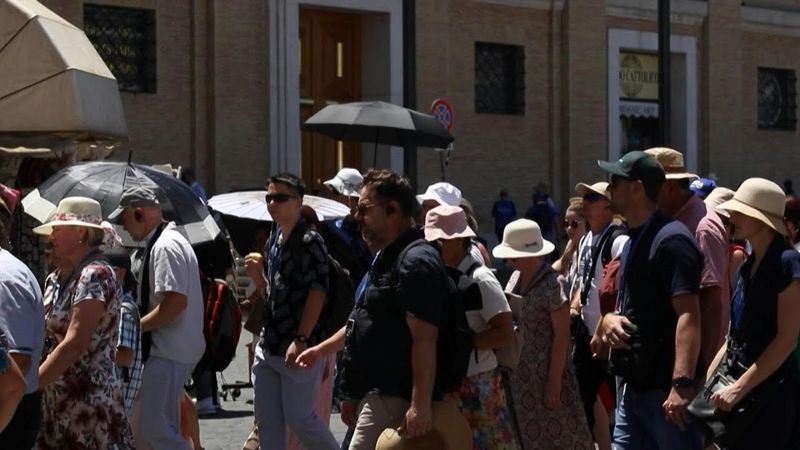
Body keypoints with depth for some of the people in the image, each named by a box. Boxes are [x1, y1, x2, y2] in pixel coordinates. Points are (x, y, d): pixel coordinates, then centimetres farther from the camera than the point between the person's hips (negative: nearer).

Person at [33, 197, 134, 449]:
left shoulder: (95, 276, -14)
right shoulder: (55, 279, 13)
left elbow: (75, 343, -21)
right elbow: (45, 335, 13)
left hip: (88, 398, -8)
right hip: (57, 399, 8)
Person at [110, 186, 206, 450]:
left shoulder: (165, 247, -16)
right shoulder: (160, 243, 16)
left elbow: (176, 302, -25)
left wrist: (135, 327, -17)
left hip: (168, 352, -11)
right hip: (168, 349, 11)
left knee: (152, 428, -13)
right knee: (145, 427, 15)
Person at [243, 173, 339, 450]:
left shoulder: (309, 241, -10)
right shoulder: (275, 242, 15)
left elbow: (317, 292, -17)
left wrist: (301, 340, -22)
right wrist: (257, 276, 1)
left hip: (298, 349, -8)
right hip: (269, 347, 8)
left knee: (299, 418, -4)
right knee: (267, 422, 9)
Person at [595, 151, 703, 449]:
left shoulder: (670, 240, -14)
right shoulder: (633, 241, 17)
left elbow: (688, 315, -23)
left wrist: (682, 384, -31)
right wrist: (608, 319, 1)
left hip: (664, 388, -10)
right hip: (634, 385, 10)